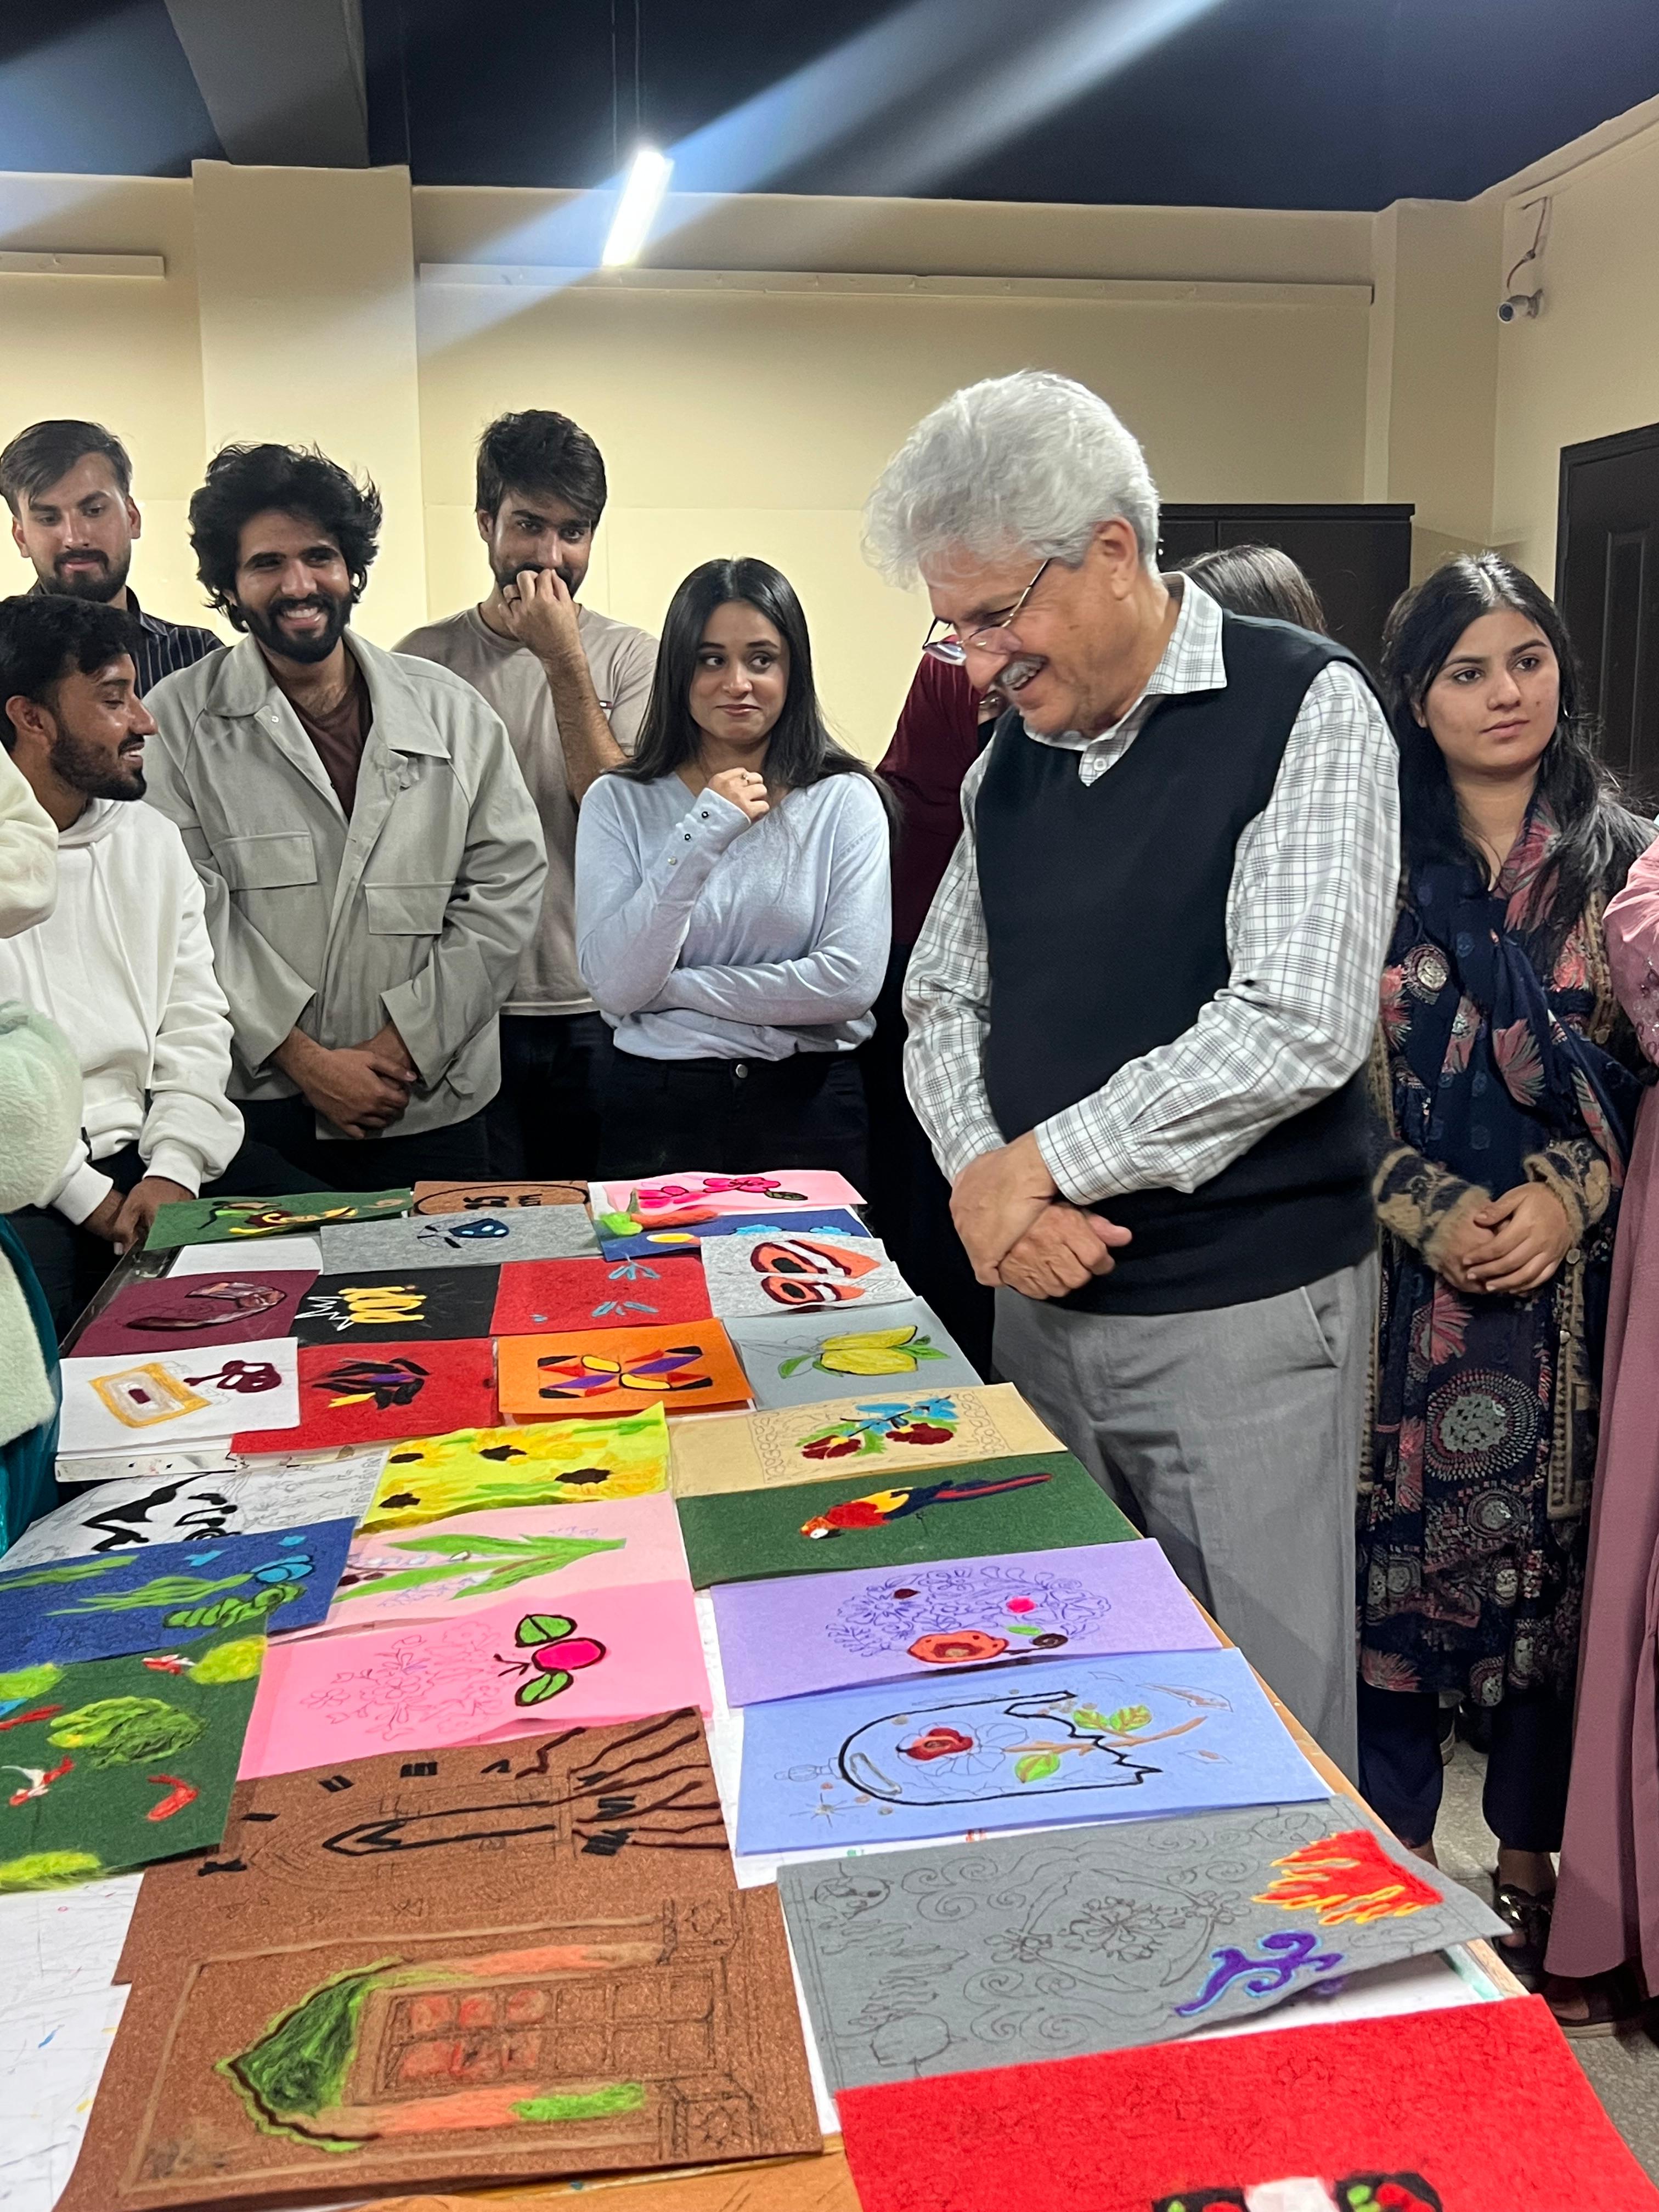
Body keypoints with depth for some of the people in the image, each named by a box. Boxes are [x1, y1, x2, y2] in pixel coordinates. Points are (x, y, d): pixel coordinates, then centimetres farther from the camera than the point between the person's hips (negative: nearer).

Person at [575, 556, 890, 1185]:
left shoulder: (844, 799, -2)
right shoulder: (619, 802, 1)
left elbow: (852, 981, -12)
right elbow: (613, 986, -9)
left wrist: (674, 987, -10)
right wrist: (702, 836, -16)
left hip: (808, 1112, 0)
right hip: (658, 1110, 1)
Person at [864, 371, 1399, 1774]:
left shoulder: (1305, 709, -10)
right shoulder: (1010, 757, 10)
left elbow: (1298, 1025, -20)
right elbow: (943, 999, 13)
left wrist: (1037, 1162, -14)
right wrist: (982, 1184, -7)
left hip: (1242, 1312, -6)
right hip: (1046, 1297, 6)